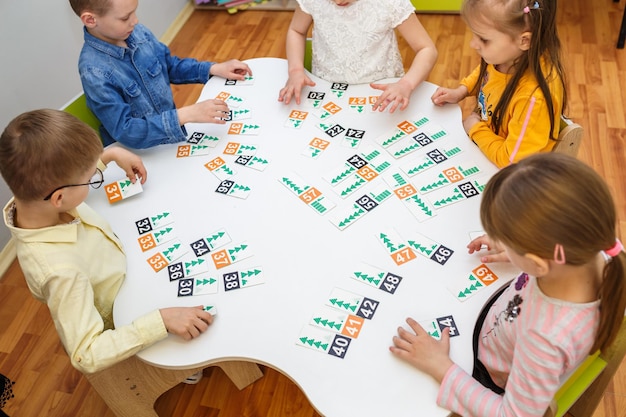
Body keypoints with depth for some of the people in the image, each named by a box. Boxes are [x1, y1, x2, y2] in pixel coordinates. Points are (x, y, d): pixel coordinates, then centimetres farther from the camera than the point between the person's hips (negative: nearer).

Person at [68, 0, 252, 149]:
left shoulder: (138, 33, -8)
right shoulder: (94, 71, -26)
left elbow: (170, 65, 11)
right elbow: (125, 131, -28)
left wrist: (214, 69, -2)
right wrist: (186, 115, -34)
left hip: (172, 134, 6)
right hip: (137, 154, -6)